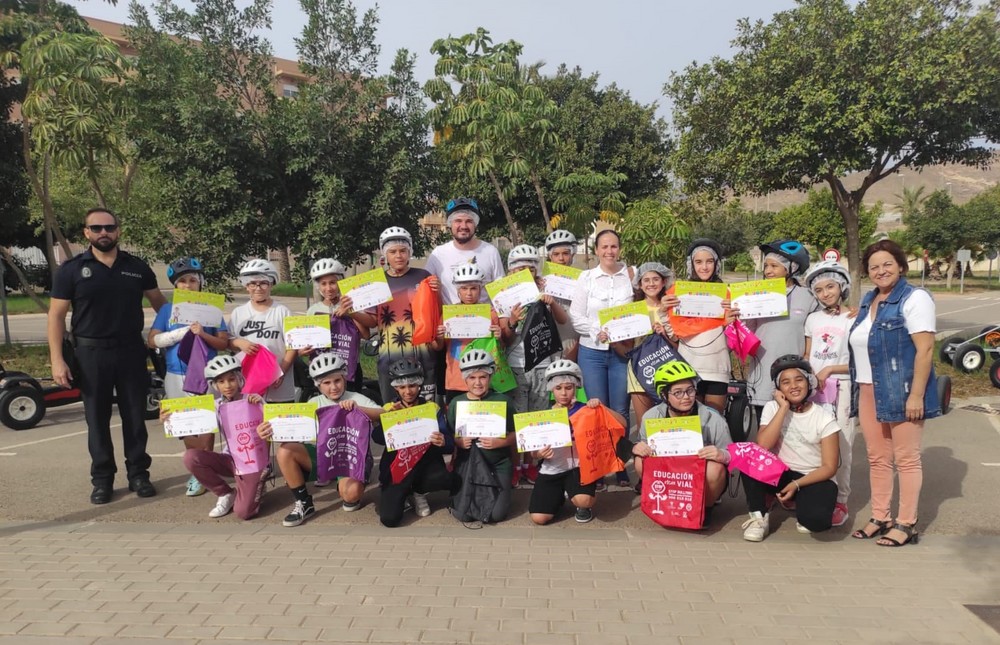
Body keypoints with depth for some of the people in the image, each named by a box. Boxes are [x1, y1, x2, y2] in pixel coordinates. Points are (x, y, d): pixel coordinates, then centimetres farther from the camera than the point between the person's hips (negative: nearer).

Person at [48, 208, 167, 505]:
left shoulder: (137, 267, 4)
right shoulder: (72, 269, 0)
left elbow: (159, 302, 13)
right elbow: (56, 315, -1)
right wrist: (57, 359, -9)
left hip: (131, 351, 1)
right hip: (90, 353, -1)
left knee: (135, 416, 7)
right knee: (97, 418, 7)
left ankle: (138, 473, 19)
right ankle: (102, 479, 18)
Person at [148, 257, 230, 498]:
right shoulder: (167, 309, 4)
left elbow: (223, 343, -2)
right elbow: (153, 340, -2)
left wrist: (203, 334, -19)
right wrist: (182, 332, -15)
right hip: (177, 376, 2)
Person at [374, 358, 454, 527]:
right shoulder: (389, 408, 3)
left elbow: (450, 445, -8)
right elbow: (378, 439, -13)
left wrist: (443, 442, -33)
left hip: (425, 463, 1)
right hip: (397, 467, -1)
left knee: (445, 479, -32)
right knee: (389, 518, -21)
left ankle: (416, 492, 3)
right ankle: (401, 493, 16)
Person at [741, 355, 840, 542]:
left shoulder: (824, 418, -8)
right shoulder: (772, 408, -4)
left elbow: (829, 468, -9)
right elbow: (763, 446, -21)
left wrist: (796, 485, -21)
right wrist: (784, 408, -21)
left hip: (813, 479, -2)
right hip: (781, 474, 2)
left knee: (816, 520, -33)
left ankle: (803, 504, 5)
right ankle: (759, 517, -12)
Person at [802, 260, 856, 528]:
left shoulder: (853, 320, -1)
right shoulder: (813, 319, 11)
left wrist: (829, 369, -12)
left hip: (841, 387, -4)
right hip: (813, 386, 4)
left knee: (840, 446, -3)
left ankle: (840, 501, 6)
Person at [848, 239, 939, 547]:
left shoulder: (914, 298, -8)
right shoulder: (869, 300, 15)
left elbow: (925, 349, -15)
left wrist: (917, 395, -21)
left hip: (900, 391, -7)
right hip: (868, 391, 7)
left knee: (906, 459, 2)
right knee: (877, 459, 11)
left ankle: (906, 524, 10)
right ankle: (880, 517, 21)